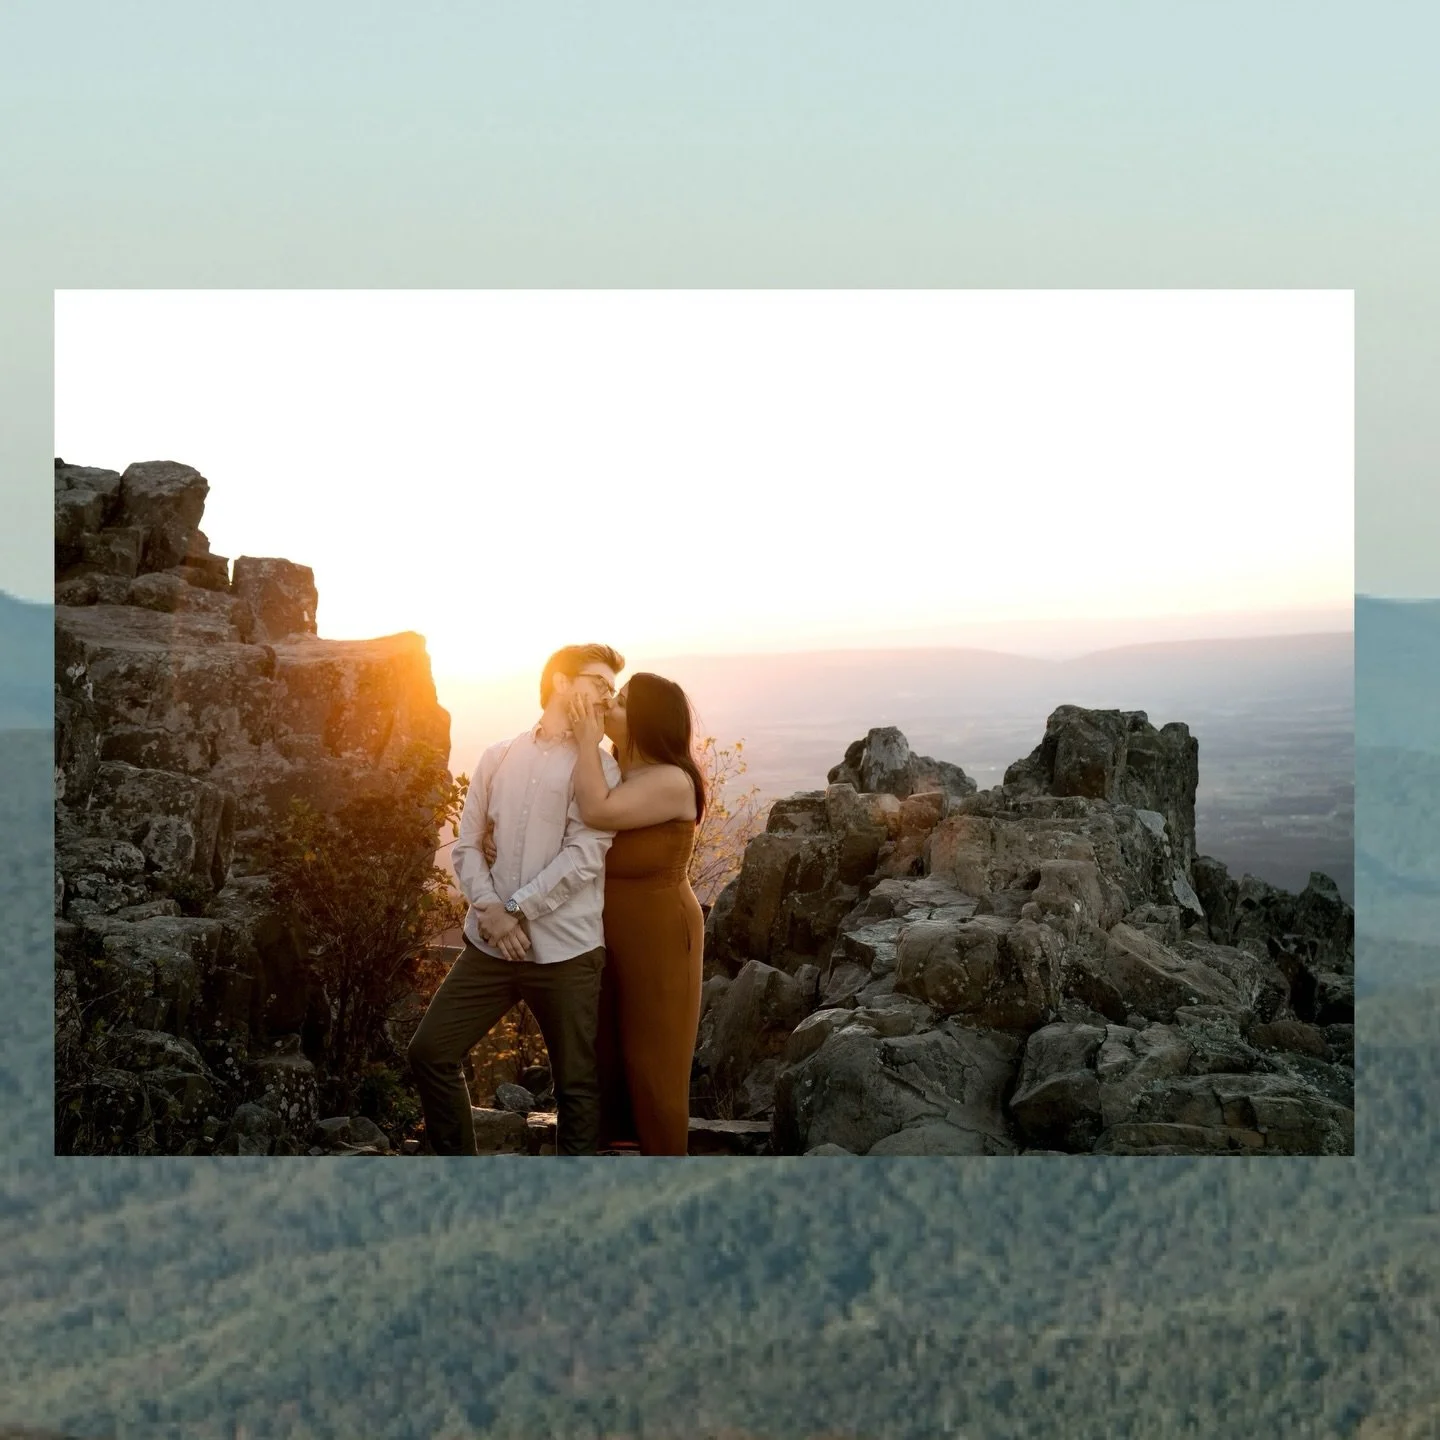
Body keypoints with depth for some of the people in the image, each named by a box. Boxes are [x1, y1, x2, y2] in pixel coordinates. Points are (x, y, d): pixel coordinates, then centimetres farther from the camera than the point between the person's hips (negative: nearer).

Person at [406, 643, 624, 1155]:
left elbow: (583, 858, -10)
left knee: (576, 1083, 1)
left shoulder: (599, 767, 1)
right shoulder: (499, 758, 11)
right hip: (490, 944, 3)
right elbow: (468, 843, 9)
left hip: (565, 951, -3)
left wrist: (515, 910, -14)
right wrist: (488, 908, -8)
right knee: (430, 1051, 1)